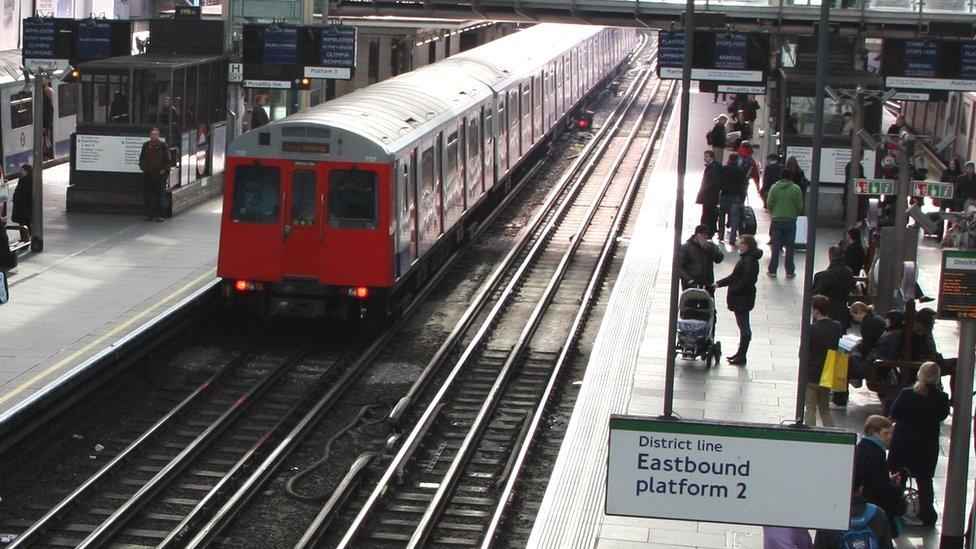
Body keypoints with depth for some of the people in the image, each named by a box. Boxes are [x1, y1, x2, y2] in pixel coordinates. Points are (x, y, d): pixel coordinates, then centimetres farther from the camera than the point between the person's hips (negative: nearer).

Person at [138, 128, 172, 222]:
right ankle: (149, 214, 10)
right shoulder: (146, 145, 8)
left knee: (158, 195, -2)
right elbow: (141, 158, 20)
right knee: (146, 195, 1)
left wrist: (164, 169, -4)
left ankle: (159, 215, 4)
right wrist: (142, 167, 9)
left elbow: (168, 160, 3)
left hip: (159, 174, -3)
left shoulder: (163, 146, -1)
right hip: (147, 174, 3)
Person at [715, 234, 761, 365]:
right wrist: (719, 283, 17)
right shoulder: (744, 258, 14)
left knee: (744, 326, -4)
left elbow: (746, 280, -25)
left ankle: (742, 356, 1)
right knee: (742, 326, 15)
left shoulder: (750, 261, -18)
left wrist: (733, 291, -21)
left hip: (743, 299, -10)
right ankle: (740, 354, 23)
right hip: (739, 298, 10)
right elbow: (734, 277, 21)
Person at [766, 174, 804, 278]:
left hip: (776, 220, 1)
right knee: (790, 247, 8)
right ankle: (790, 271, 11)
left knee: (775, 247, 8)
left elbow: (769, 204, -3)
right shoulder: (796, 189, -7)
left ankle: (772, 270, 12)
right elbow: (799, 206, -4)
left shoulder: (774, 188, -5)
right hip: (790, 221, -1)